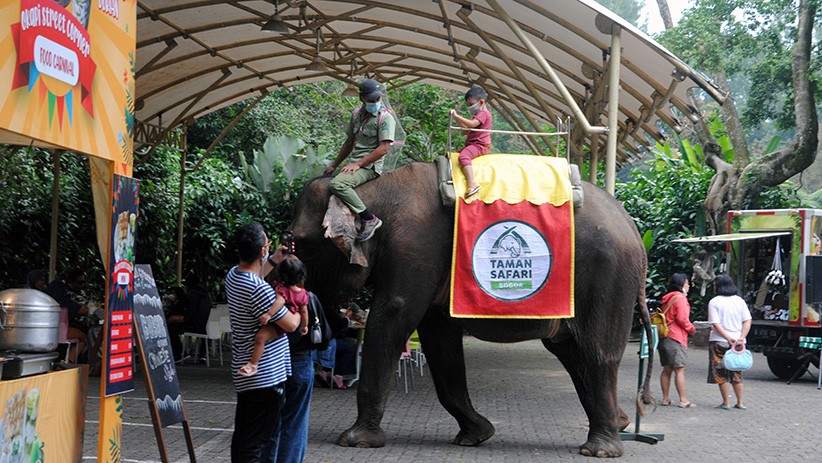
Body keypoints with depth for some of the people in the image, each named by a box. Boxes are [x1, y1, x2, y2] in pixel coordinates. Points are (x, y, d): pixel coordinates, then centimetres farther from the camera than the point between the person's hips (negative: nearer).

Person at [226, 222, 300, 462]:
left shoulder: (233, 276, 5)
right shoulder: (260, 290, -24)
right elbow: (290, 324, -15)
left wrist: (274, 258, 29)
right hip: (265, 376, -9)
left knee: (242, 437, 16)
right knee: (256, 442, -6)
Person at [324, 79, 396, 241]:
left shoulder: (385, 118, -10)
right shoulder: (357, 114, 12)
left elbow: (383, 149, -17)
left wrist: (358, 164, -19)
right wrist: (334, 165, 21)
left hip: (370, 166, -8)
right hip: (354, 164, 8)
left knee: (337, 184, -31)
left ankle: (370, 219, -26)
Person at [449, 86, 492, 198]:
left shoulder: (483, 113, -6)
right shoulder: (478, 114, 28)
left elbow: (472, 124, -25)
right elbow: (467, 131, 29)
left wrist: (456, 116, -20)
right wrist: (458, 120, 15)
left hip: (479, 145, -12)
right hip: (472, 144, 12)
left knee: (463, 156, -36)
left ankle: (472, 184, -51)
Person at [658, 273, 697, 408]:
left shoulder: (667, 298, 17)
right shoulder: (680, 298, -11)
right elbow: (682, 319, -18)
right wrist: (692, 329, -2)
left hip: (664, 337, 9)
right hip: (676, 338, -9)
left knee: (667, 369, 13)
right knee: (680, 370, -7)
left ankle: (665, 398, 16)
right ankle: (683, 401, -8)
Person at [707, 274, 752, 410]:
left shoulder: (714, 302, -7)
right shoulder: (739, 301, 7)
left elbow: (715, 324, -15)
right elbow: (747, 321, 1)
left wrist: (728, 338, -16)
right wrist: (742, 338, -5)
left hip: (720, 342, -5)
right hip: (738, 342, 5)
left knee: (721, 374, 4)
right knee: (736, 374, 15)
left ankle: (726, 403, 4)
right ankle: (740, 403, 16)